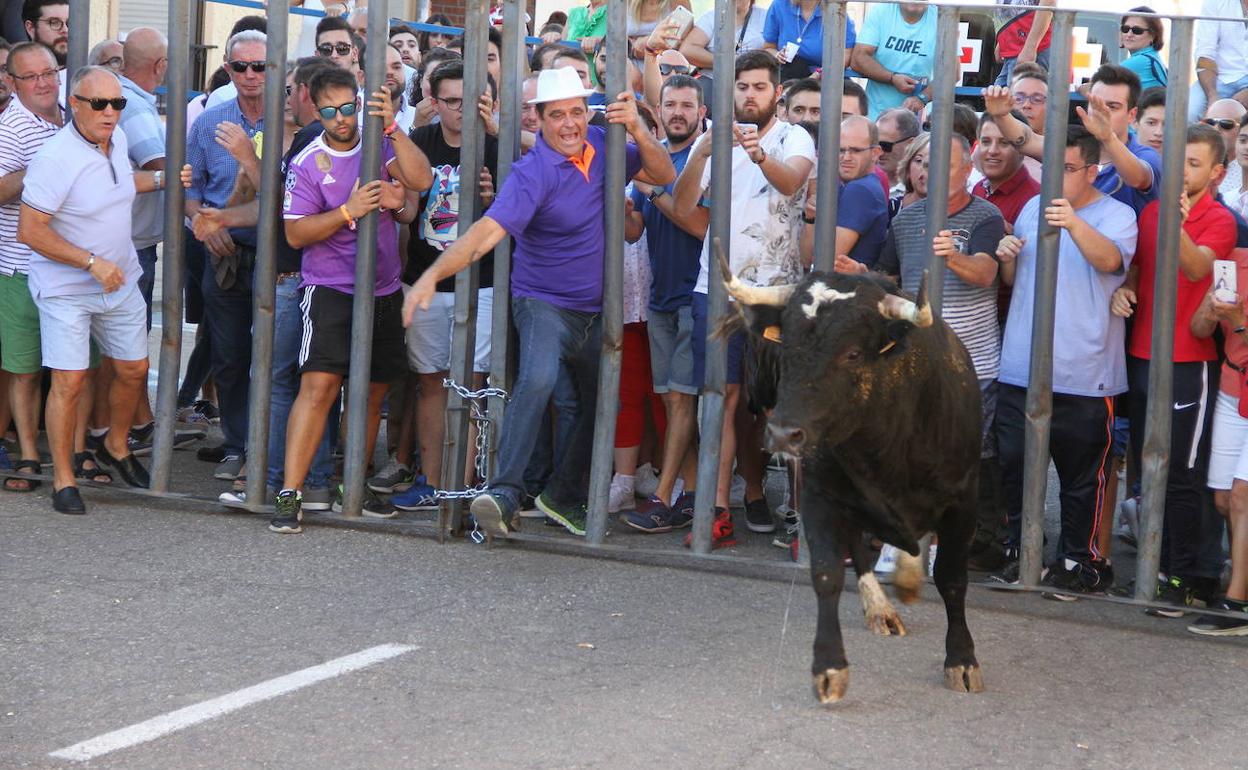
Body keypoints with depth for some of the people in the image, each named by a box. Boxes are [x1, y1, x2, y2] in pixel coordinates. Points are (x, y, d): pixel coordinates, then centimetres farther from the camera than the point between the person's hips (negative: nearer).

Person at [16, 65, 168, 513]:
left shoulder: (116, 140, 0)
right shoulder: (56, 158, -25)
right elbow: (30, 230, -25)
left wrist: (161, 180, 10)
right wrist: (92, 263, -25)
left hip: (119, 282, 7)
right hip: (66, 288, -7)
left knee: (133, 369, 14)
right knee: (70, 381, -8)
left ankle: (116, 448, 38)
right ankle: (63, 480, 4)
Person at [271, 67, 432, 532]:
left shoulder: (379, 144, 3)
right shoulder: (307, 164, -6)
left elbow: (421, 180, -12)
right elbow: (295, 232, -9)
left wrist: (392, 128, -21)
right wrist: (348, 211, -20)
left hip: (384, 289, 5)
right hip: (331, 288, -5)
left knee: (372, 394, 11)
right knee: (319, 385, -16)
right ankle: (289, 495, -16)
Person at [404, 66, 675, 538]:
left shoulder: (603, 147, -2)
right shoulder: (533, 173, -21)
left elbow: (663, 175, 4)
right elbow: (488, 231, -30)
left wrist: (637, 132, -15)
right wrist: (433, 274, -44)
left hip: (597, 310, 7)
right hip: (545, 303, -7)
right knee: (538, 378, -33)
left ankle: (562, 498, 33)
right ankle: (504, 494, -34)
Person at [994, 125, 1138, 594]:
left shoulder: (1117, 215, -4)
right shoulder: (1033, 208, 13)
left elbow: (1109, 259, -26)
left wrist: (1074, 224, -42)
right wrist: (1007, 259, -1)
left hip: (1084, 376, -5)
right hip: (1020, 368, 5)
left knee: (1081, 476, 3)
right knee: (1013, 465, 8)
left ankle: (1079, 561, 14)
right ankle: (1016, 552, 20)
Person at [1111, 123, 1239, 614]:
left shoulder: (1219, 220, -7)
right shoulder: (1151, 211, 10)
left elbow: (1197, 268, -25)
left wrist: (1177, 225, -43)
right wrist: (1123, 290, -3)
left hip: (1187, 362, -6)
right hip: (1141, 356, 6)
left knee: (1181, 478, -4)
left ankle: (1180, 579, 2)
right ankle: (1153, 566, 24)